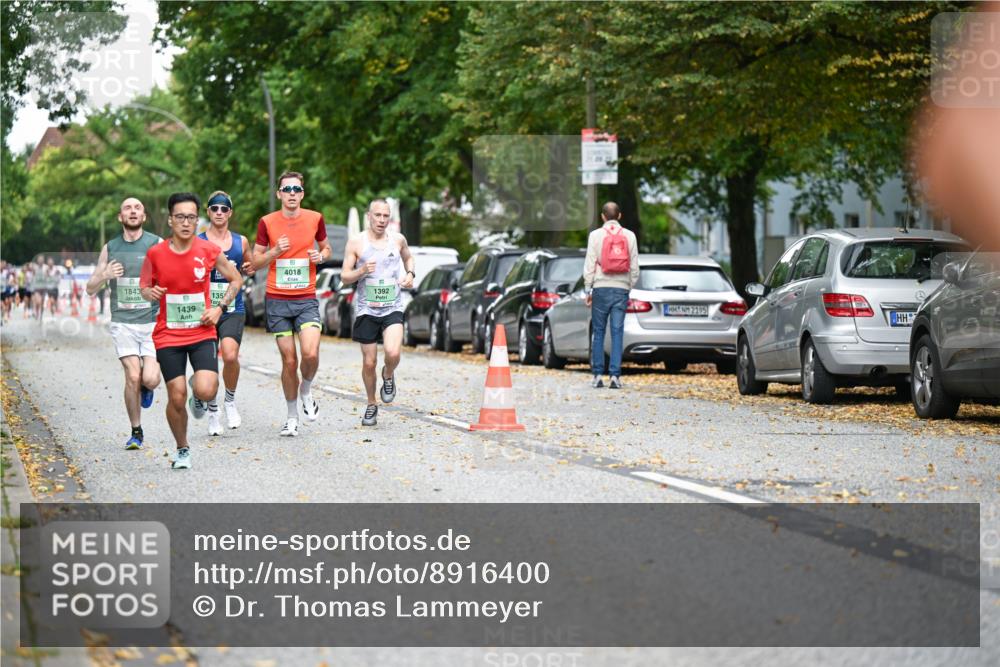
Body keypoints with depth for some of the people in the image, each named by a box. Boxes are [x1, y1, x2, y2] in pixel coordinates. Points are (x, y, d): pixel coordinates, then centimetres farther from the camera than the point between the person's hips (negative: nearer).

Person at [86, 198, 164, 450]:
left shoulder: (158, 245, 1)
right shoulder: (110, 249, 8)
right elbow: (91, 289, 11)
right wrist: (105, 276, -9)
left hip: (153, 322, -1)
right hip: (123, 322, 1)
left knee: (150, 379, -13)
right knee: (133, 377, -12)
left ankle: (145, 387, 25)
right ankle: (136, 432, 6)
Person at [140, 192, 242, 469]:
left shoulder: (208, 250, -5)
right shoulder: (156, 253, -4)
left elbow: (236, 279, 9)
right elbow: (144, 286, 10)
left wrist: (220, 308, -4)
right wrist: (150, 293, -14)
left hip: (202, 333, 0)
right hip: (168, 336, 0)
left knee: (205, 391, -19)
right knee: (177, 397, -3)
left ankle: (199, 395, 19)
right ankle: (182, 449, 21)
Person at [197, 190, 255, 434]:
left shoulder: (241, 242, 7)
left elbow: (251, 265, 23)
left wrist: (250, 269, 1)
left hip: (233, 310, 0)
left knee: (230, 356, -22)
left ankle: (230, 400, 3)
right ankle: (213, 413, 25)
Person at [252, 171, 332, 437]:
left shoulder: (315, 218, 3)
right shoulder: (267, 222, 0)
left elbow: (326, 247, 20)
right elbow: (255, 262, 5)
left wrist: (321, 255, -3)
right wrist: (275, 251, -13)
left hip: (306, 298, 0)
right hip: (277, 300, 0)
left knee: (310, 353, -20)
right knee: (289, 360, 0)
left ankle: (306, 391, 12)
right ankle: (292, 417, 16)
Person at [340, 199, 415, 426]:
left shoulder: (398, 240, 6)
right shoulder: (356, 243, -2)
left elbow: (408, 257, 28)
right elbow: (344, 277, 0)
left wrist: (410, 274, 8)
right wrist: (361, 271, -19)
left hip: (392, 308, 1)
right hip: (366, 309, -1)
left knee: (393, 353, -22)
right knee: (369, 362, 4)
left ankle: (388, 376, 13)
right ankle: (371, 406, 24)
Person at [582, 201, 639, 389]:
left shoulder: (596, 235, 0)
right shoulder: (629, 236, 5)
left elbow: (590, 264, -2)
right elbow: (635, 266, 5)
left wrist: (588, 289, 3)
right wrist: (631, 286, 14)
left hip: (601, 288, -1)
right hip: (621, 289, 1)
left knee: (598, 332, 5)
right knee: (617, 333, 1)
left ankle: (597, 375, 3)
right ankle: (615, 375, -5)